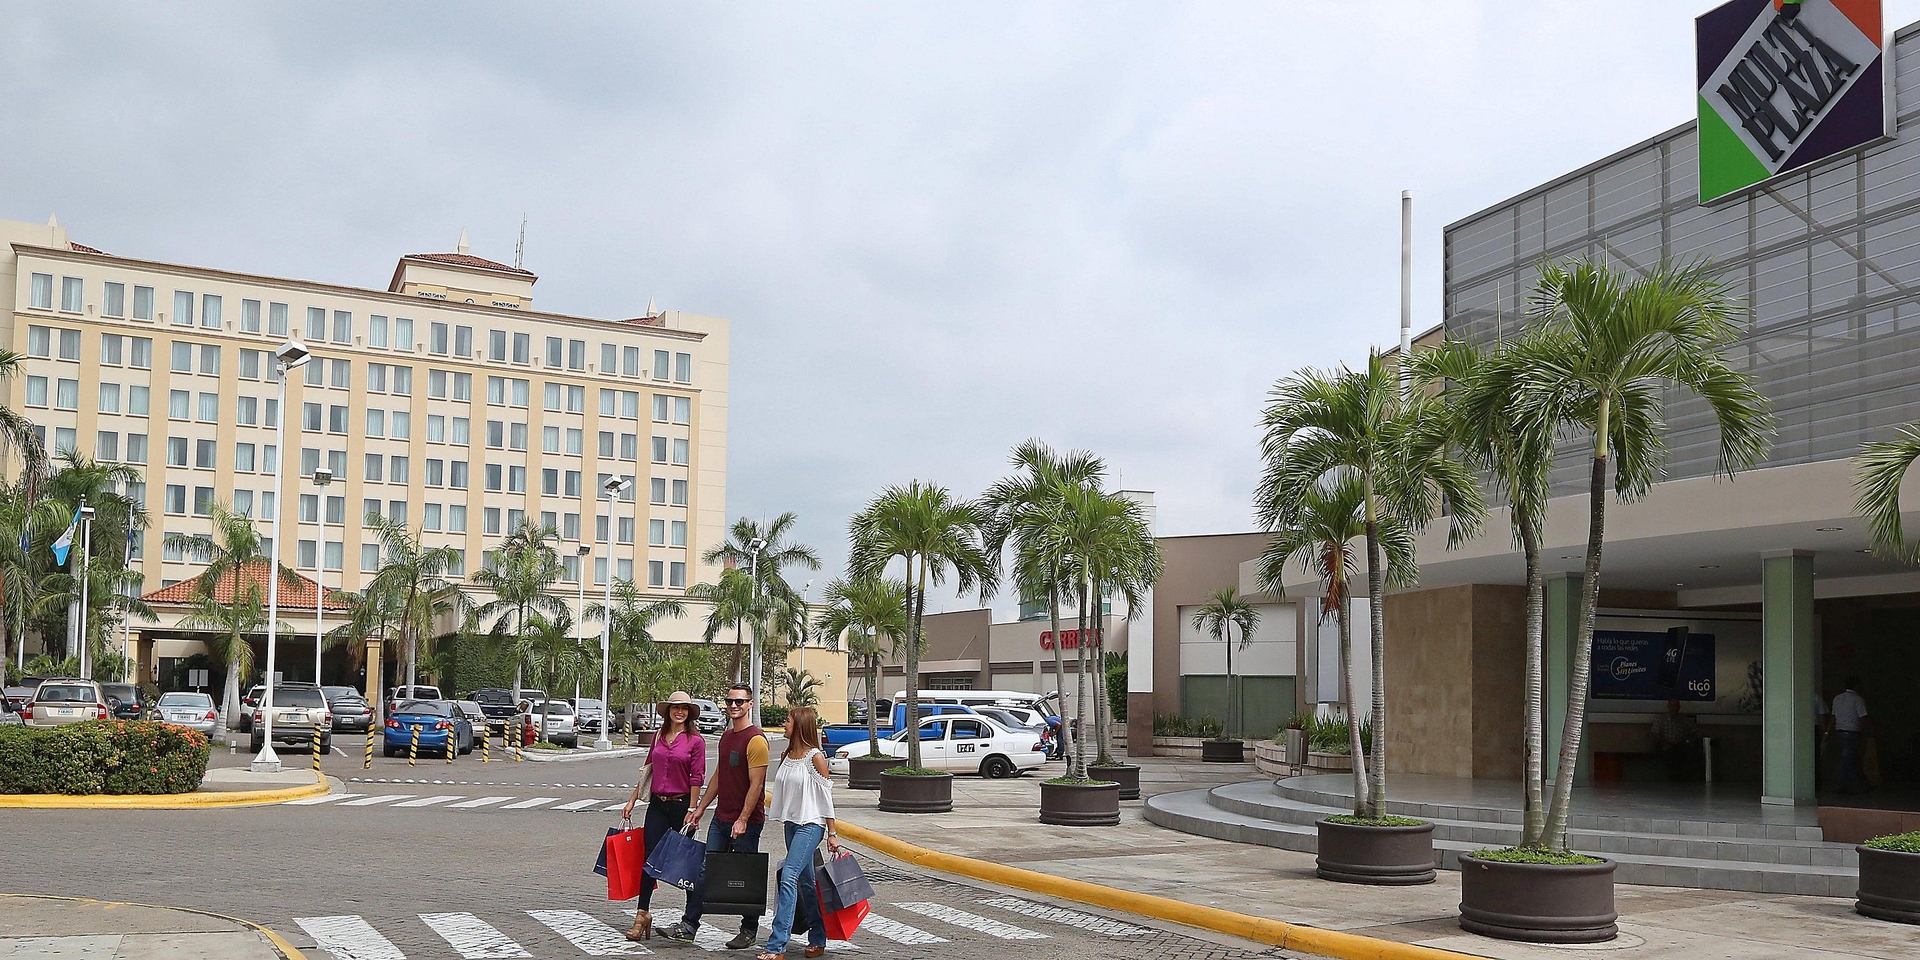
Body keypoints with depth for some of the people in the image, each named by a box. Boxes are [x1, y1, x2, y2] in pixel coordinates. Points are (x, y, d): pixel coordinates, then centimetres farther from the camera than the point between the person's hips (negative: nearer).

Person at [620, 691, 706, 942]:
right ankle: (642, 914, -2)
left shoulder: (696, 741, -5)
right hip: (657, 804, 4)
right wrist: (633, 799, 15)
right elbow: (648, 770, 17)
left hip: (681, 804, -4)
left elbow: (696, 778, -7)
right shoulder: (659, 737, 10)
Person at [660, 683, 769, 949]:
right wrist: (699, 809, 17)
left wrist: (743, 820, -21)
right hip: (721, 818, 8)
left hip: (746, 822, -8)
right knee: (703, 872, 6)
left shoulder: (755, 740, -14)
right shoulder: (726, 736, 13)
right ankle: (688, 926, 10)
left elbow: (756, 785, -18)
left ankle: (749, 931, 16)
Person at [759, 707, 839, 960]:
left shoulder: (815, 757, -11)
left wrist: (832, 834, -8)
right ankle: (817, 939, 22)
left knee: (789, 877, -17)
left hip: (811, 825, -8)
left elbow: (826, 797, -9)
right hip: (791, 823, 8)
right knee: (805, 882, 12)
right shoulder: (786, 756, 10)